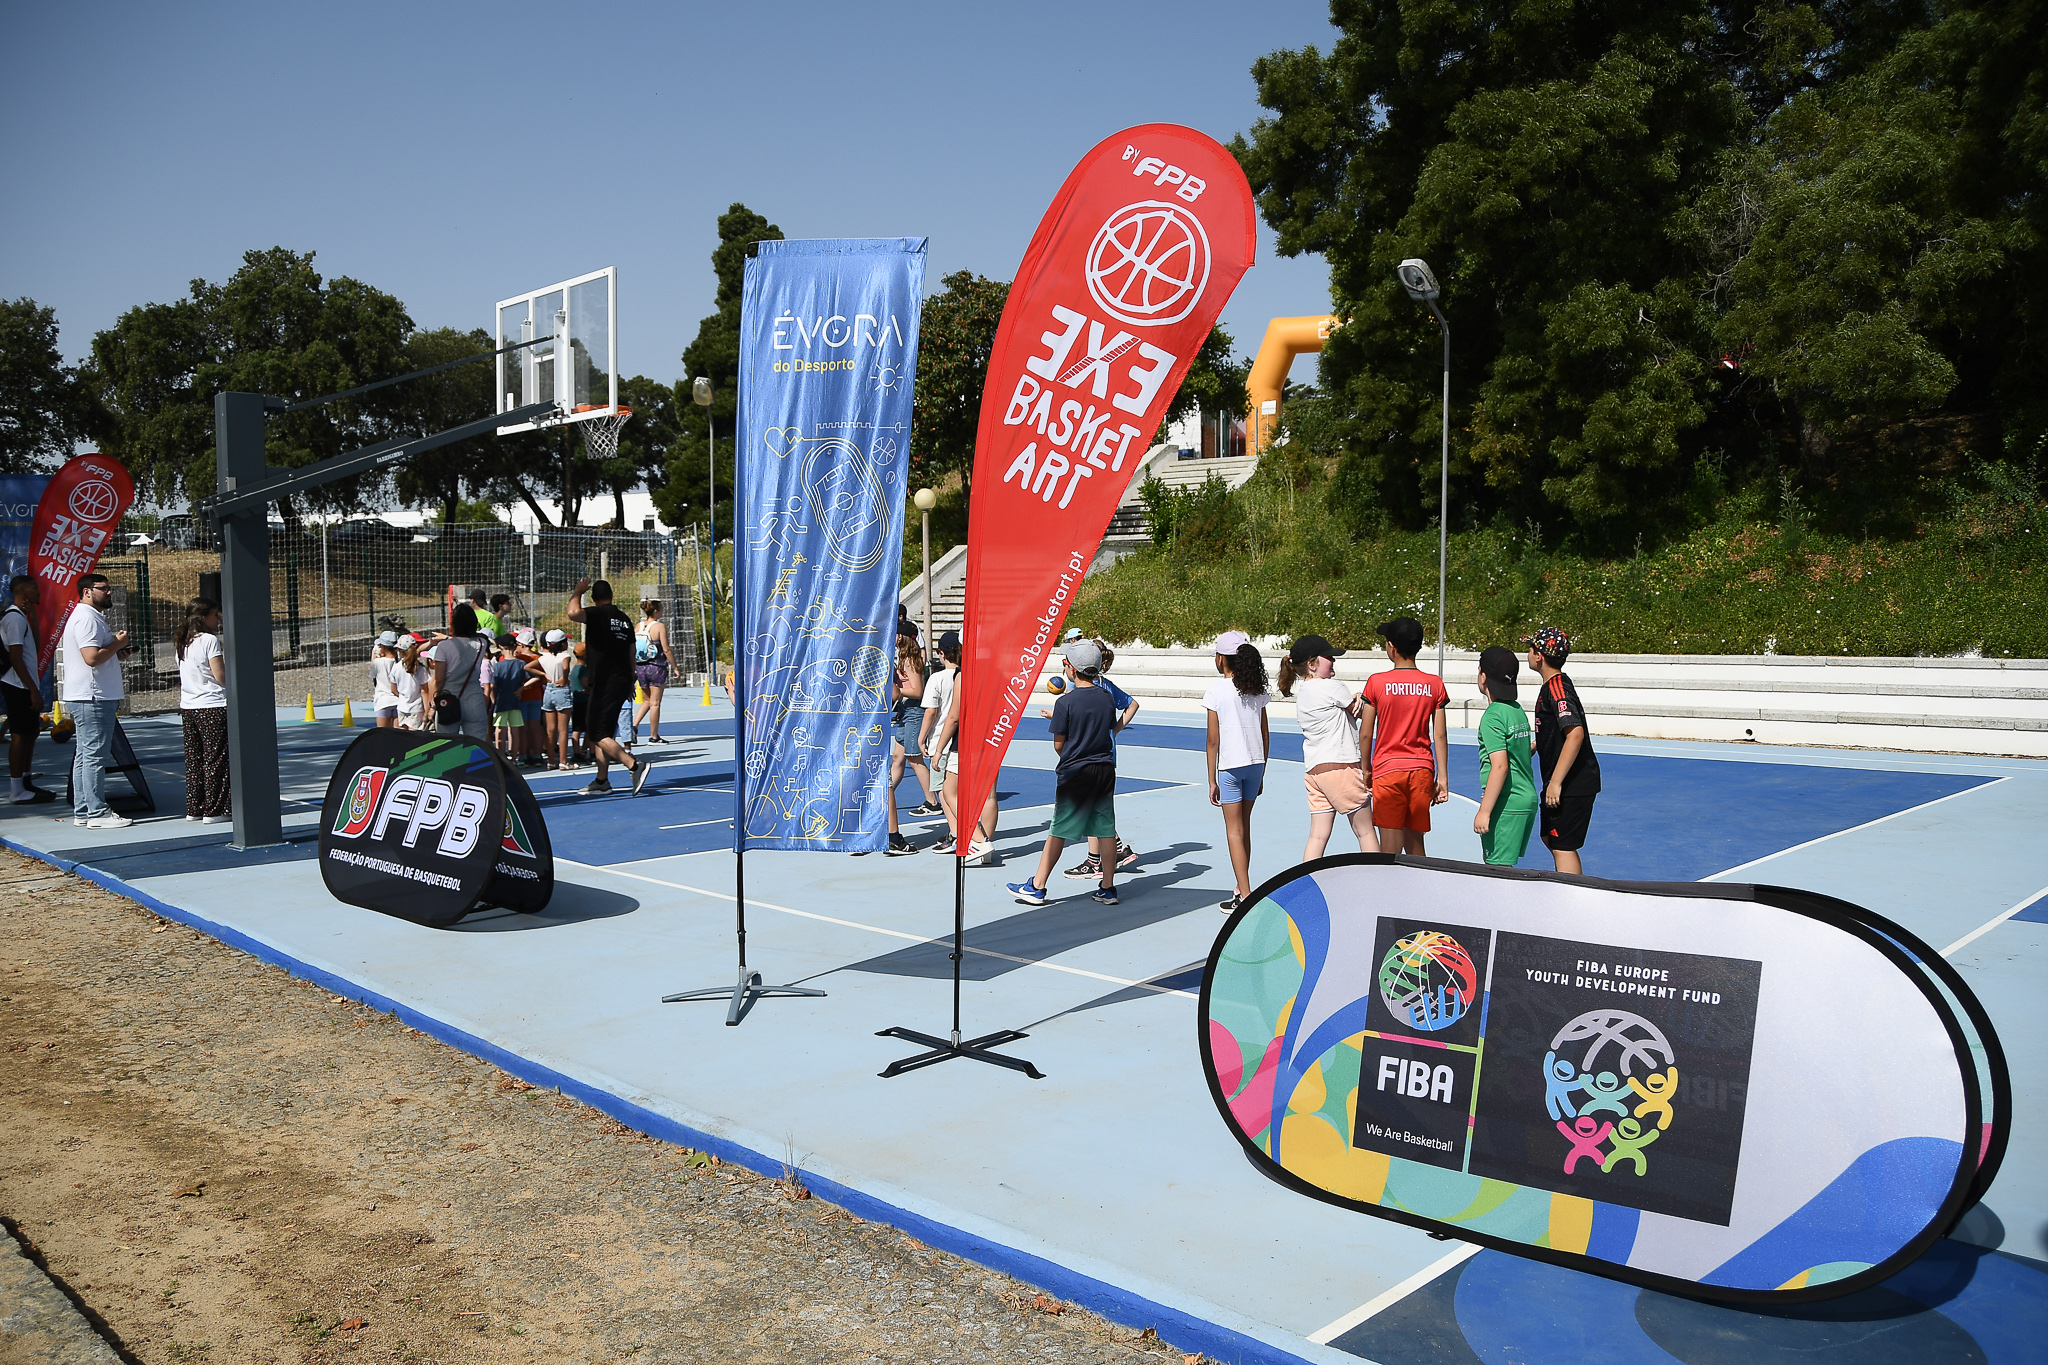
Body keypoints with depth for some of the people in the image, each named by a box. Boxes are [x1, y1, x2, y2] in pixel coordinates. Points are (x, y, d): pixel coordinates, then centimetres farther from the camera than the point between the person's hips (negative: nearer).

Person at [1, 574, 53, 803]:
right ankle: (19, 792, -4)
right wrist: (33, 689, -20)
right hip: (19, 687, -10)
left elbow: (35, 650, 15)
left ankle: (27, 783, 22)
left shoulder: (21, 617, 17)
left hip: (25, 686, 10)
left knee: (30, 733, 14)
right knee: (20, 735, -7)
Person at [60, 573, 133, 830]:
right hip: (92, 699, -11)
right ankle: (97, 813, -6)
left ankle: (82, 811, 18)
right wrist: (117, 644, -11)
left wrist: (117, 653, 11)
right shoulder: (87, 618, -14)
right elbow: (92, 657, -24)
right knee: (94, 756, -8)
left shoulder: (90, 616, 20)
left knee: (84, 756, 13)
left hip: (89, 698, 11)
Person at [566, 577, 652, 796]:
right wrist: (630, 683, 27)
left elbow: (574, 613, -30)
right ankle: (602, 780, 20)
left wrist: (577, 592, -10)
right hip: (622, 681, 8)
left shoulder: (598, 613, -10)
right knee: (603, 732, 16)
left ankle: (635, 765, -20)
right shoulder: (625, 618, 14)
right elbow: (631, 654, 19)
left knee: (599, 735, -7)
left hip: (604, 683, -8)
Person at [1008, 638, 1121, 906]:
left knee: (1058, 831, 3)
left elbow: (1058, 744, -7)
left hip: (1074, 772, -4)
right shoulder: (1106, 697, 3)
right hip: (1105, 768, 5)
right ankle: (1107, 888, 12)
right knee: (1105, 829, 8)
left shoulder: (1066, 702, -12)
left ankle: (1036, 887, 11)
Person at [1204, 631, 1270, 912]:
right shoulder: (1257, 689, 6)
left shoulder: (1216, 690, -9)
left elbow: (1213, 740, -9)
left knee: (1235, 831, 0)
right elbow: (1265, 735, 9)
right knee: (1243, 827, 17)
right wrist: (1261, 774, 18)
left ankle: (1245, 897, -2)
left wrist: (1212, 780, -3)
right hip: (1255, 763, 5)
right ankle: (1242, 888, 25)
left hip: (1230, 766, -5)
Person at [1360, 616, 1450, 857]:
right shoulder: (1435, 684, 2)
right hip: (1422, 769, 3)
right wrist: (1443, 776, 6)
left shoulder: (1377, 682, -6)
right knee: (1415, 847, 14)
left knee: (1390, 850, -1)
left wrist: (1366, 768, 9)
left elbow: (1365, 733, -3)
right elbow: (1440, 735, 2)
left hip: (1387, 769, -3)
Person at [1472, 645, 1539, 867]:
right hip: (1528, 798, 9)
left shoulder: (1492, 717, -15)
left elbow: (1500, 766, -21)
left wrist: (1484, 811, -20)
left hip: (1506, 805, -9)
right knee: (1500, 865, 17)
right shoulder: (1517, 709, 11)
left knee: (1498, 867, -5)